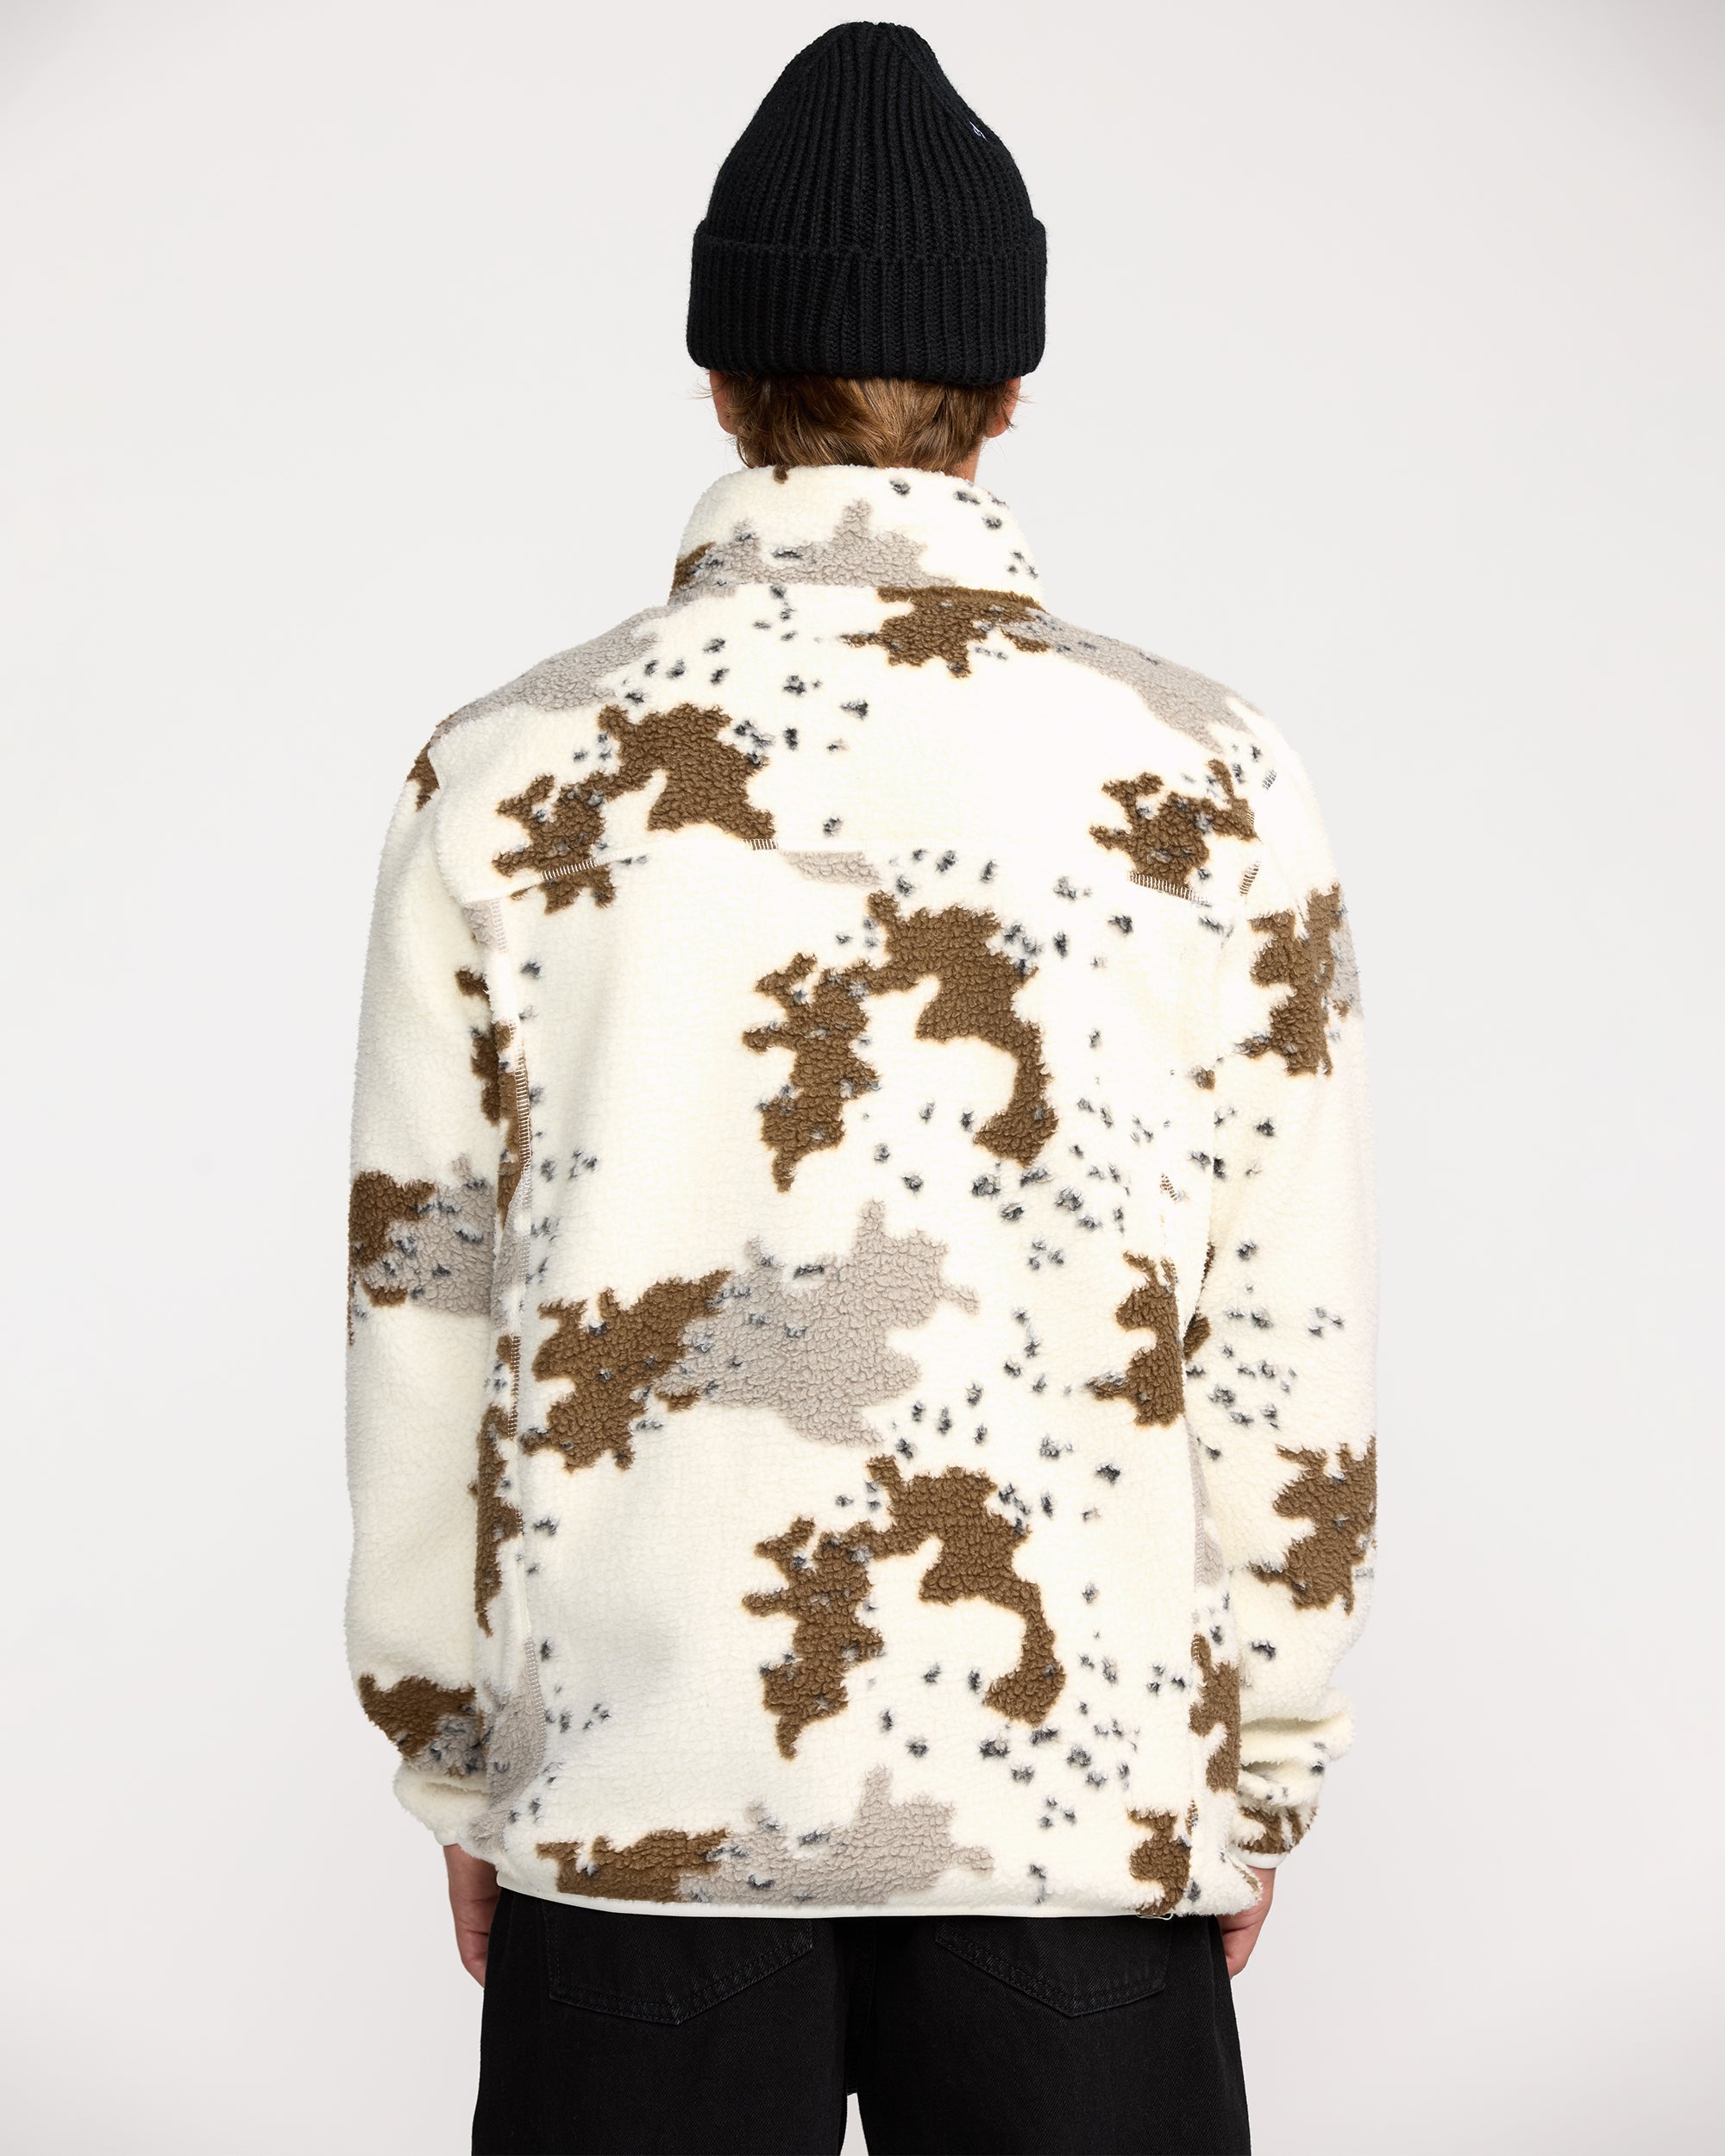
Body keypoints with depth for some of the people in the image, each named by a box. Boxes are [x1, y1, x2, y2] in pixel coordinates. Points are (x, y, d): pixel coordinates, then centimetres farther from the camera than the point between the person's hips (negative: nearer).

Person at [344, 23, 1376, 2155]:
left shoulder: (513, 778, -2)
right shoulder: (1208, 782, -3)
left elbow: (421, 1317, 2)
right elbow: (1287, 1346, -1)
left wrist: (453, 1760, 13)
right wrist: (1266, 1773, 10)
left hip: (636, 1786, 1)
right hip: (1085, 1779, 0)